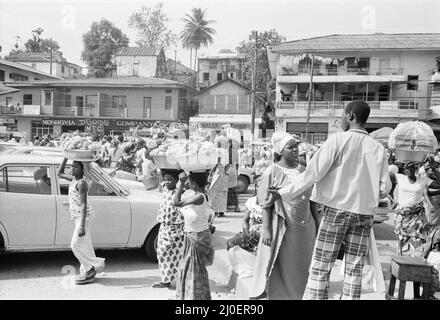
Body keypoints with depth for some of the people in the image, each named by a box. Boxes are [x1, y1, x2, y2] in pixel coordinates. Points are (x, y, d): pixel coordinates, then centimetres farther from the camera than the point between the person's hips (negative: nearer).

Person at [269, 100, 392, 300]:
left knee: (320, 267, 4)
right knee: (354, 268, 10)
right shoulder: (378, 148, 2)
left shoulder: (338, 139, -9)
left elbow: (314, 172, -14)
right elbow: (384, 188, 1)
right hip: (364, 212, 4)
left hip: (337, 209, -3)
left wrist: (283, 194, -10)